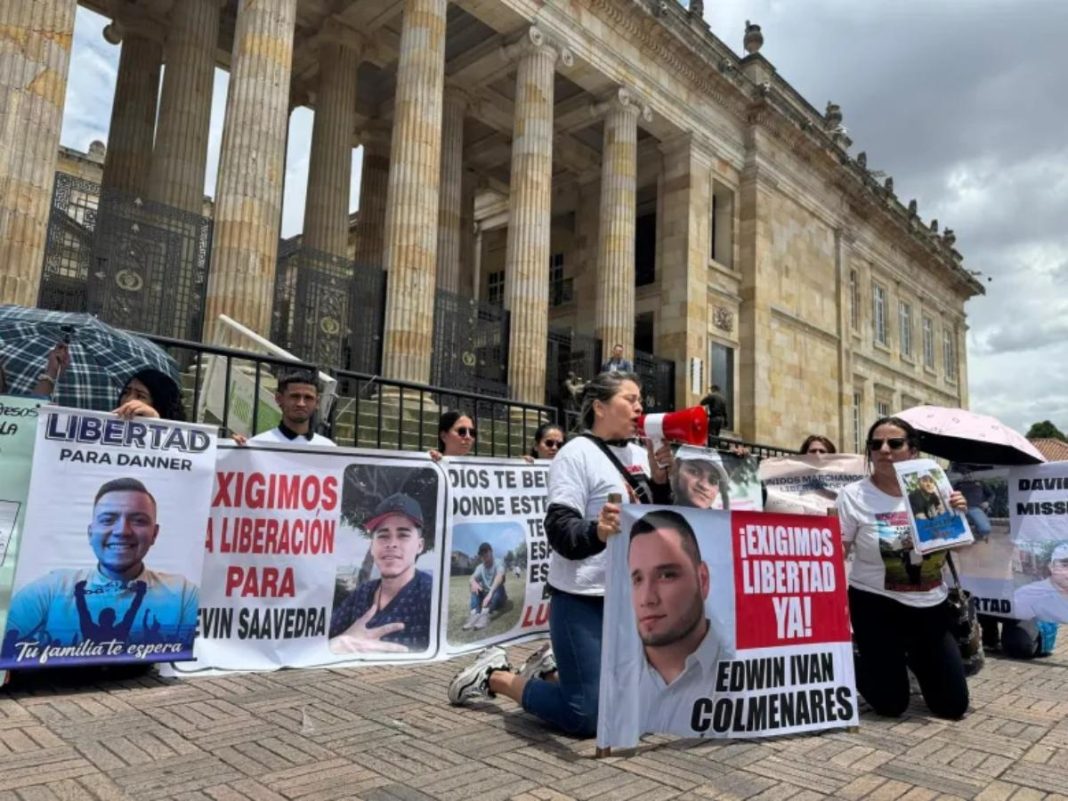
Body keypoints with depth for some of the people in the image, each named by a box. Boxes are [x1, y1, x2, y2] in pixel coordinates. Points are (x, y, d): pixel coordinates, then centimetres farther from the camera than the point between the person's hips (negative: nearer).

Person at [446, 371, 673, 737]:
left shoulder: (640, 455, 9)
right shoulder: (577, 453, -12)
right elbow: (560, 531, -20)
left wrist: (660, 478, -7)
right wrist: (598, 531, -40)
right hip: (584, 601, -7)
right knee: (587, 717, -5)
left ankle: (555, 664, 34)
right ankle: (495, 676, 15)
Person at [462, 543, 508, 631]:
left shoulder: (498, 563, -11)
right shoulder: (480, 567, 4)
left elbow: (499, 576, -31)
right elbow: (473, 578, -15)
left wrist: (490, 593, -47)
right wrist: (474, 583, -41)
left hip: (498, 597, -4)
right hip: (485, 596, 4)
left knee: (499, 584, -33)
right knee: (475, 587, -20)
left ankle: (485, 614, -53)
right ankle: (475, 614, -40)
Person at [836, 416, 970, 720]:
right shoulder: (853, 495, -12)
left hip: (931, 606, 4)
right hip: (877, 606, -3)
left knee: (954, 706, 11)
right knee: (890, 705, 2)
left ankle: (913, 657, 40)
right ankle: (856, 663, 33)